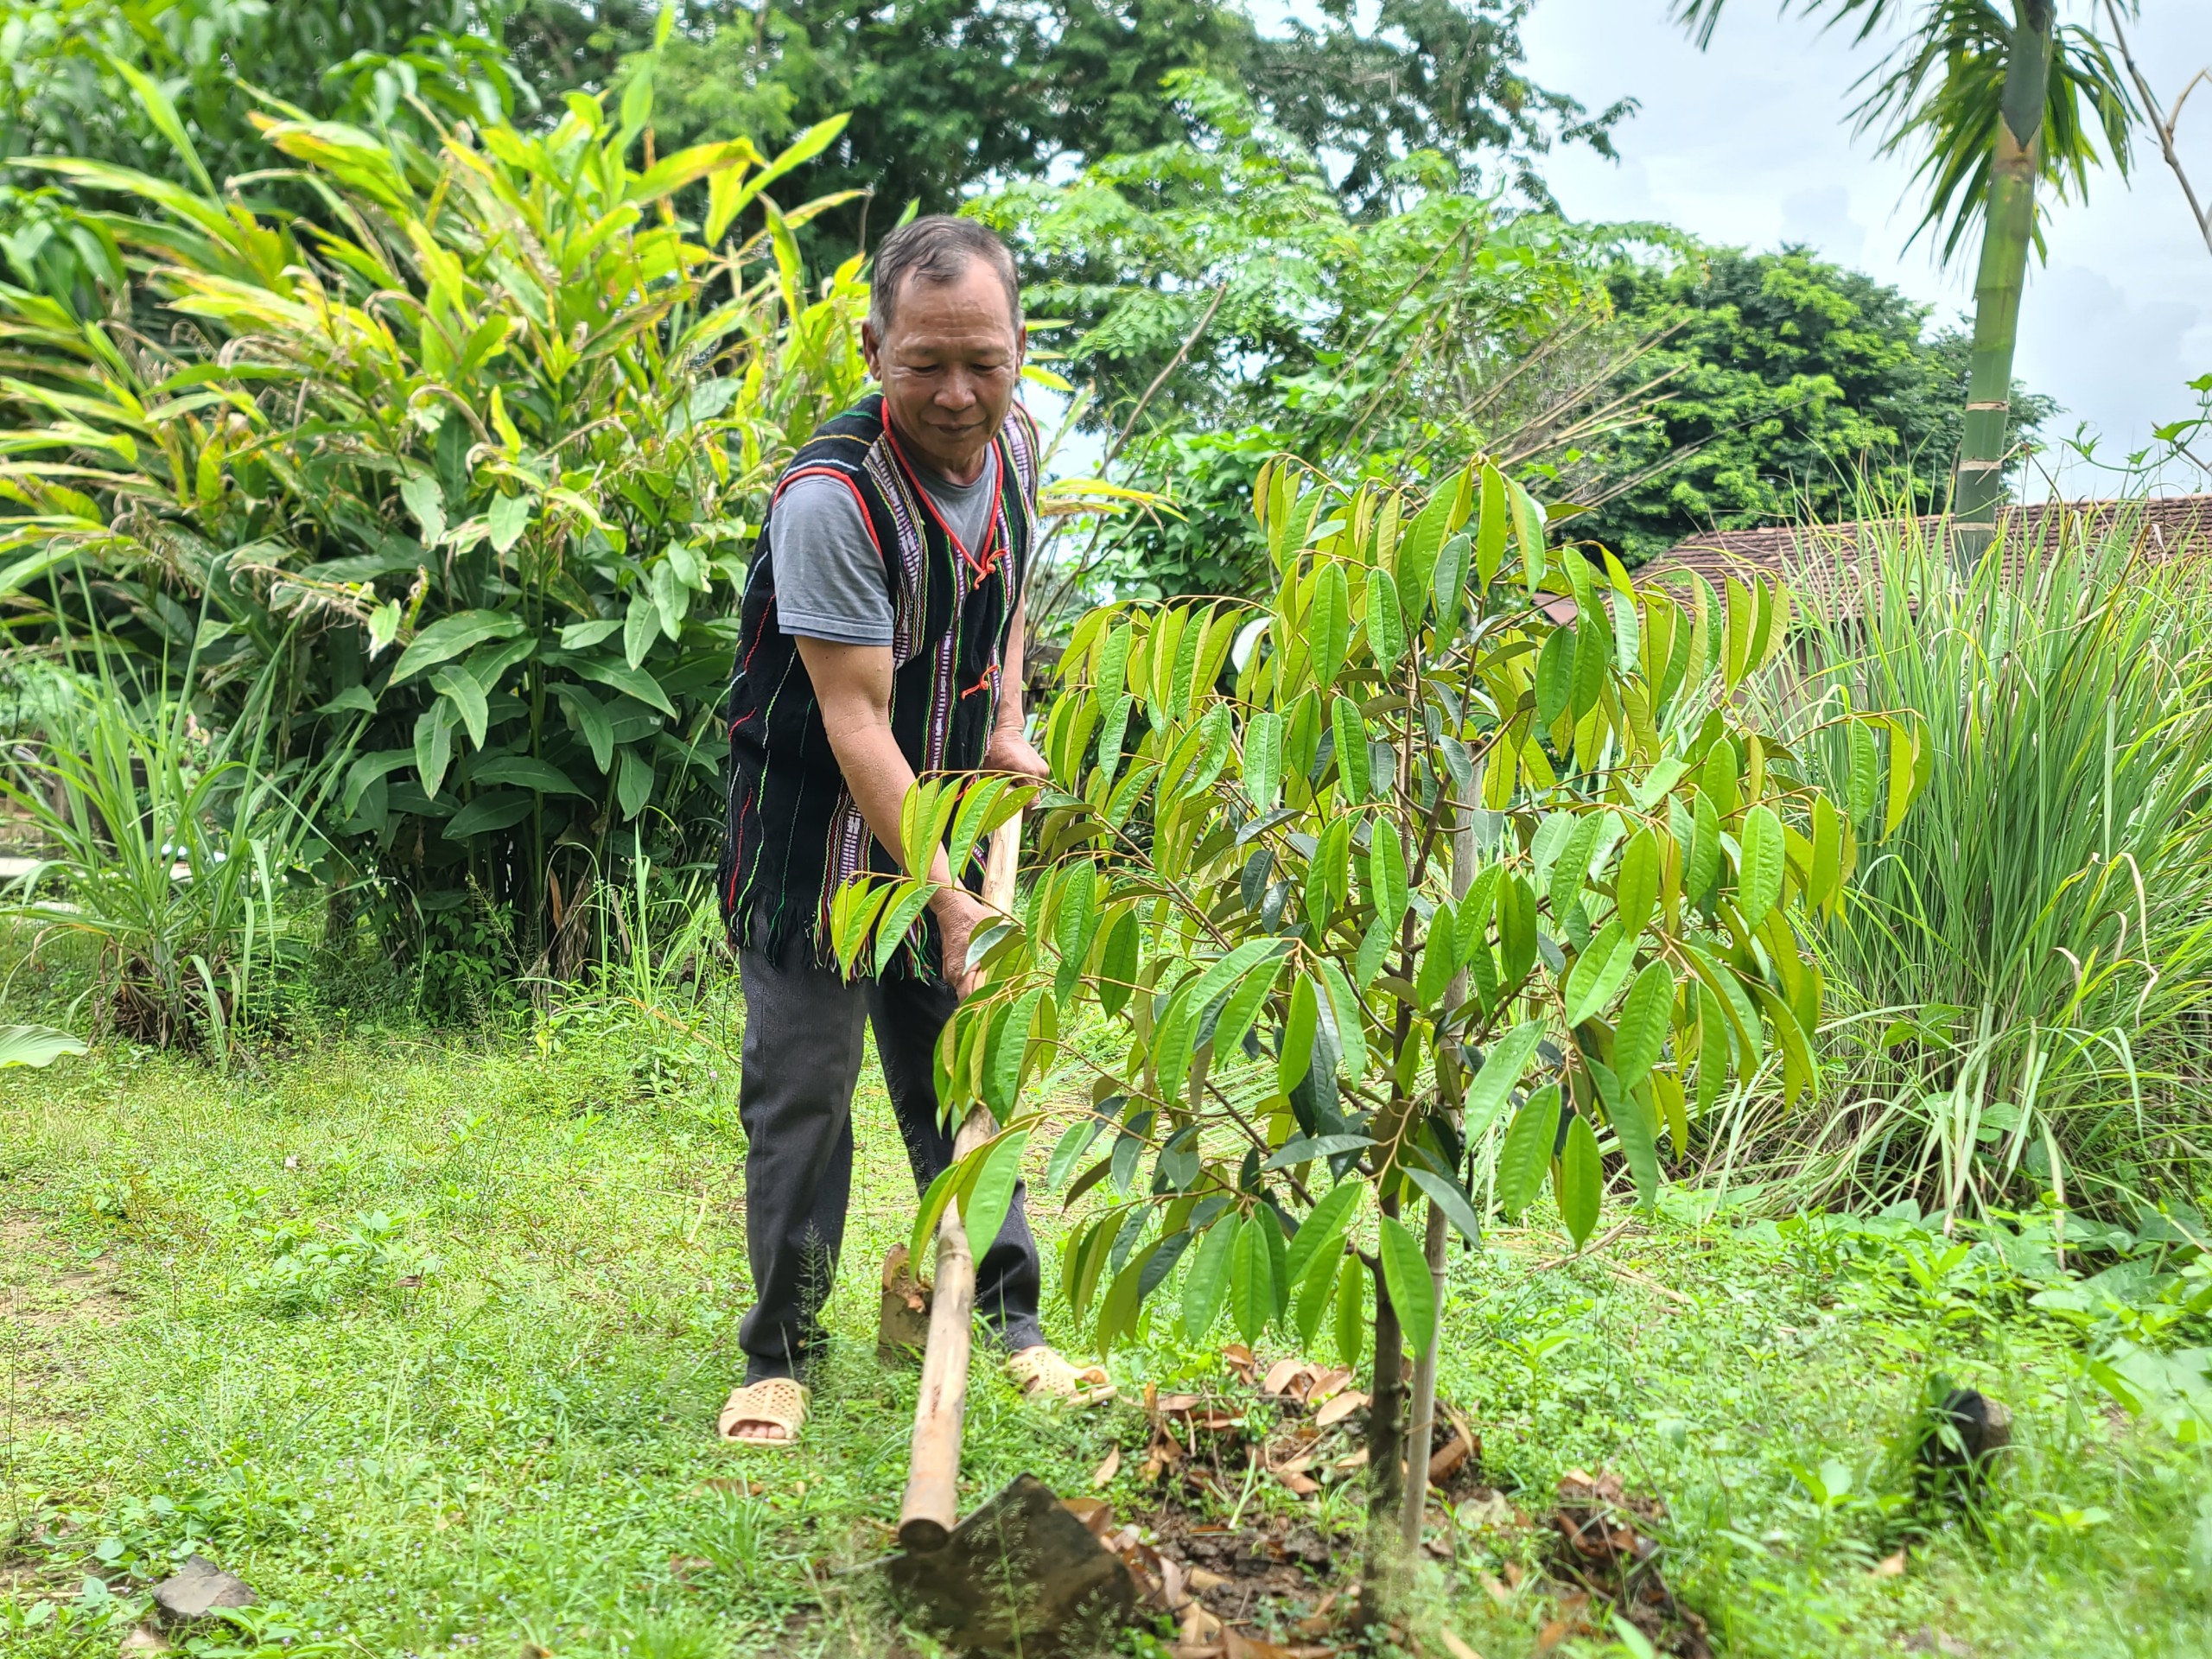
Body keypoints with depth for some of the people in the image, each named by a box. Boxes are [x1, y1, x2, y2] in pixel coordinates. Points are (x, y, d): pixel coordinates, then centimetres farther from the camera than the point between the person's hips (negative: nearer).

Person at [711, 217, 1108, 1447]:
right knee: (804, 1080, -3)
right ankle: (783, 1349, 12)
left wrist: (1008, 731, 6)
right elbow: (856, 722, -29)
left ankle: (1010, 1313, 23)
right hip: (817, 815, -6)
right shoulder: (832, 496, -28)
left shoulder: (1016, 439, -4)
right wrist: (950, 901, -32)